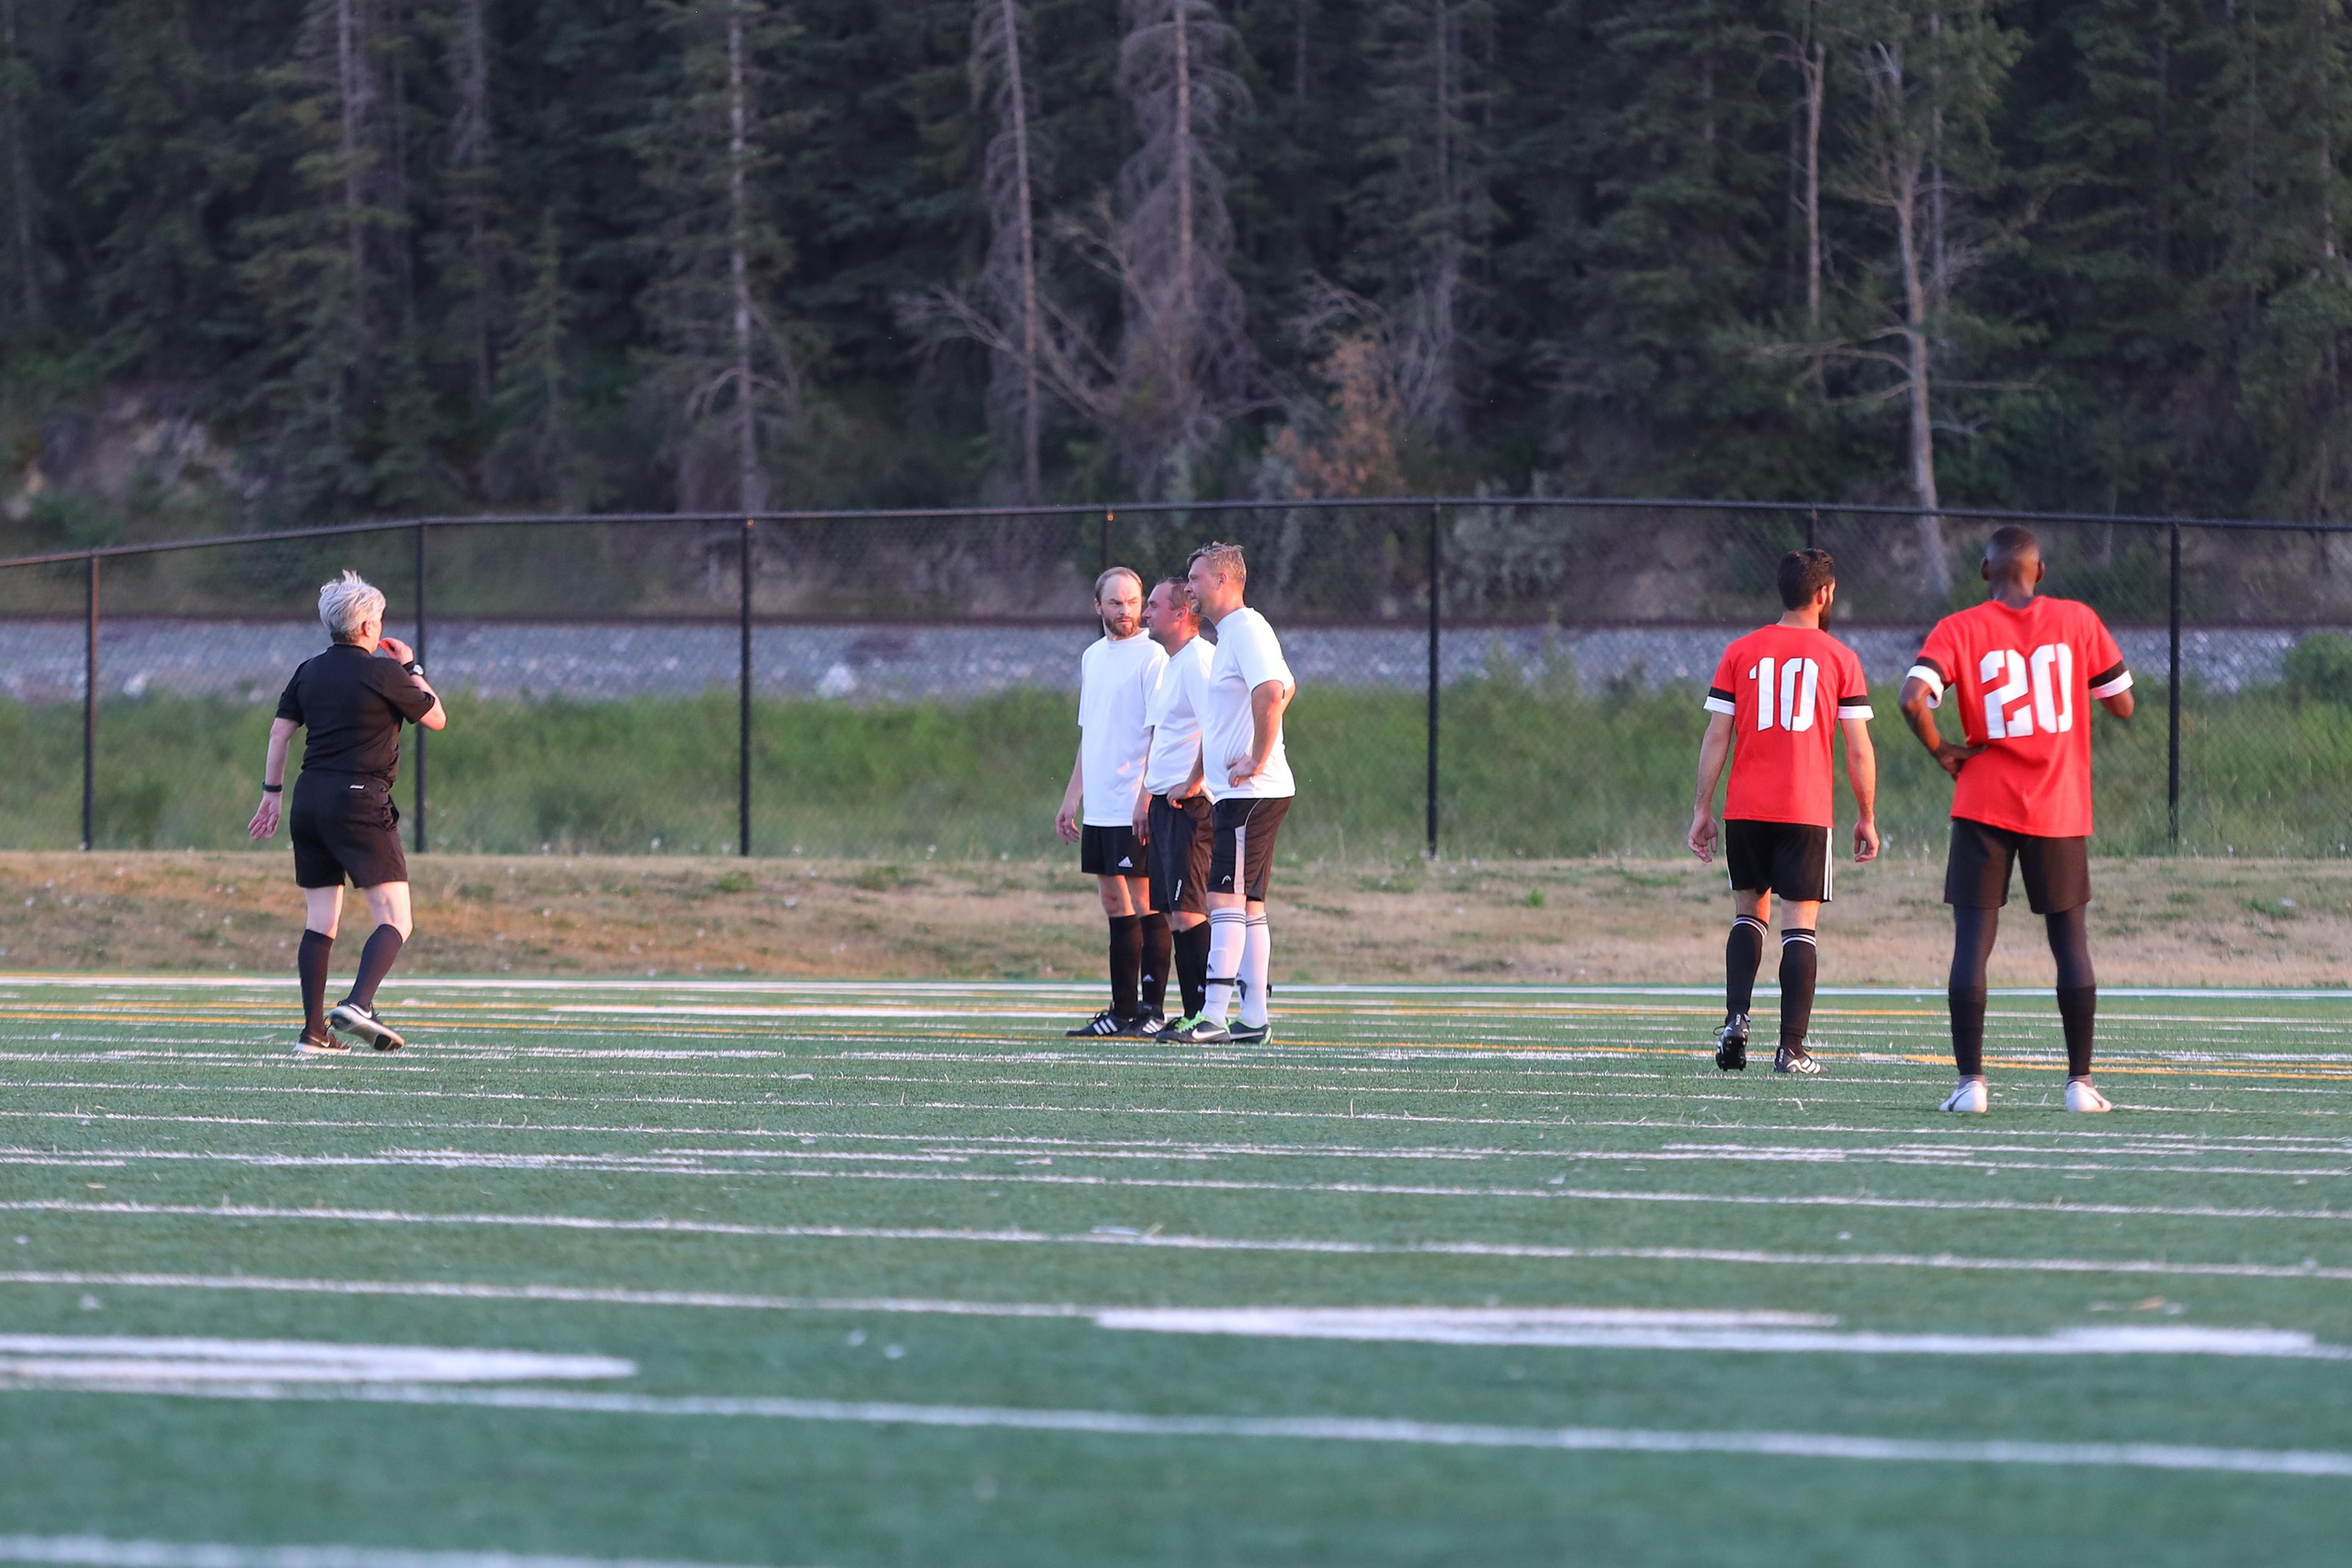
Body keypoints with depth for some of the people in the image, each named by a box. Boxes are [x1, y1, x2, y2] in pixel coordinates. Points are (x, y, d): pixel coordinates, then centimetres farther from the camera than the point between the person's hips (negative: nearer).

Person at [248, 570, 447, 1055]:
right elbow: (437, 718, 7)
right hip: (360, 802, -6)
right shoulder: (383, 674, -5)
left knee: (320, 921, 11)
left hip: (310, 799, 7)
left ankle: (313, 1031, 8)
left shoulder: (309, 672, 10)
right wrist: (412, 669, 19)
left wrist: (272, 792, 19)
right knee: (395, 920, -8)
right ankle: (358, 1005, -29)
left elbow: (279, 731, 11)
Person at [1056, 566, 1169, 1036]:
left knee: (1143, 903, -6)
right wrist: (1072, 798, 20)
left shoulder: (1151, 657, -7)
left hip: (1135, 807, -8)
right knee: (1115, 905, 9)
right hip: (1099, 807, 8)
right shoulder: (1093, 657, 16)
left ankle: (1151, 1009, -4)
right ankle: (1122, 1012, 13)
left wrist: (1147, 795, -19)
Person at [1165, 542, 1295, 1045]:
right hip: (1233, 793, 10)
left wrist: (1256, 762, -22)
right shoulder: (1230, 634, 19)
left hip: (1250, 792, -10)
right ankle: (1254, 1017, 12)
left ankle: (1213, 1017, -17)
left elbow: (1272, 693, -27)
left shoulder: (1247, 630, -13)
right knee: (1248, 906, 10)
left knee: (1226, 899, -13)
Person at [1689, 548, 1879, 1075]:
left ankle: (1736, 1019, -2)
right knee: (1801, 927, 1)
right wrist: (1867, 818, 9)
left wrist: (1703, 809, 7)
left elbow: (1715, 737, 2)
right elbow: (1859, 750, 0)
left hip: (1745, 810, 2)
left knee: (1750, 912, 17)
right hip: (1808, 811, -2)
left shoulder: (1741, 653, 5)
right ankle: (1792, 1048, -5)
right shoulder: (1840, 658, 1)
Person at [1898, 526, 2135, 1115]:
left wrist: (1941, 751, -2)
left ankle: (1971, 1081, -7)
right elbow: (2123, 705, 8)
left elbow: (1913, 698, -18)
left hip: (1984, 806, -1)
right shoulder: (2078, 621, 2)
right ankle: (2080, 1081, 8)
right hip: (2059, 809, 1)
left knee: (1973, 942, 0)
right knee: (2071, 940, 10)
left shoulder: (1960, 630, -2)